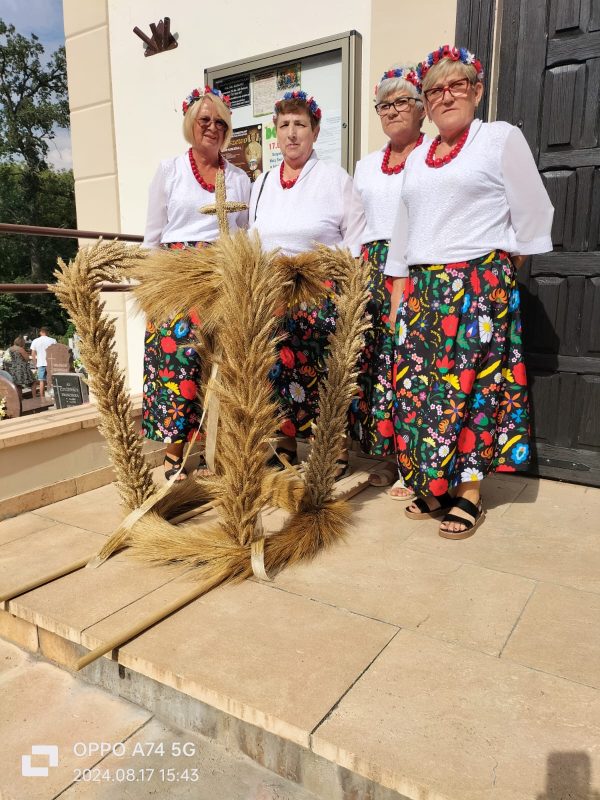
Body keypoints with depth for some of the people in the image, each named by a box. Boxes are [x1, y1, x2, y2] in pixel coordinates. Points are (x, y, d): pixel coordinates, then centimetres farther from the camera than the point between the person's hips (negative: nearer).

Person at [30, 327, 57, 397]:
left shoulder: (35, 341, 6)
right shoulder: (52, 340, -2)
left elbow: (33, 354, 6)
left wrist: (35, 364, 14)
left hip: (40, 363, 2)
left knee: (42, 381, 5)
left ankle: (42, 398, 6)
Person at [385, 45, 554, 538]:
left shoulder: (502, 138, 2)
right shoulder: (417, 159, 19)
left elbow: (532, 217, 1)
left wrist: (504, 269, 6)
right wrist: (398, 296, 13)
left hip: (481, 285, -5)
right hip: (424, 287, 6)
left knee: (470, 385, -6)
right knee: (417, 386, 1)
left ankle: (468, 492, 6)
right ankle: (434, 487, 15)